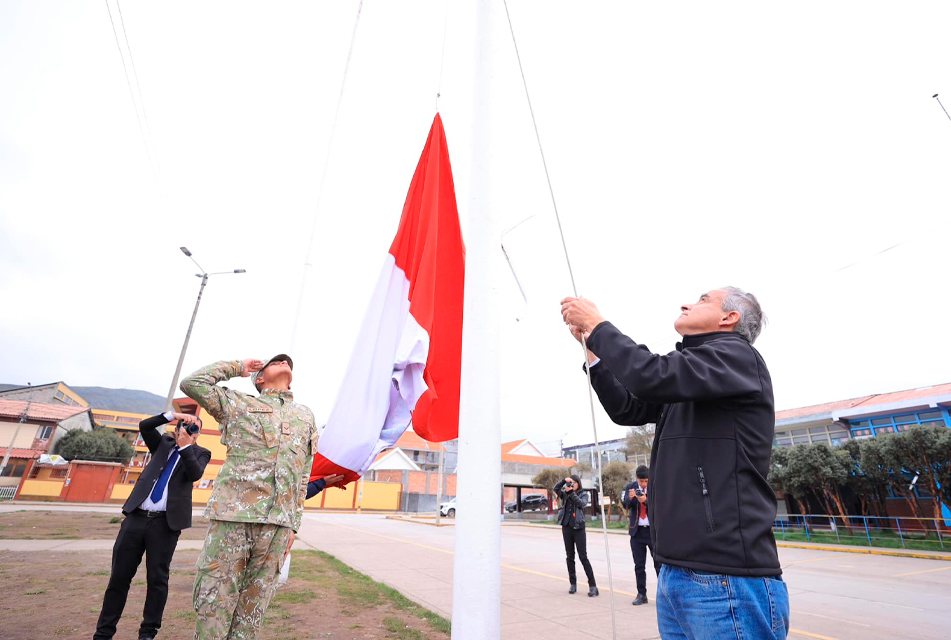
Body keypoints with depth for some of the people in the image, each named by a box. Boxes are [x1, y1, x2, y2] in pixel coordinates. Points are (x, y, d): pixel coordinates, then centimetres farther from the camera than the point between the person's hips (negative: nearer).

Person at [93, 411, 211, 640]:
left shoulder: (200, 453, 5)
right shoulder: (164, 443, 14)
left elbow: (194, 474, -13)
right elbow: (144, 426, 1)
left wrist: (185, 446, -15)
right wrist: (173, 415, -9)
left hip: (165, 522, -3)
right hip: (136, 517, 3)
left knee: (157, 579, 3)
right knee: (119, 577, 9)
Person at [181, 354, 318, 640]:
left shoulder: (306, 417, 17)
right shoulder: (239, 403, 12)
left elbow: (303, 477, 16)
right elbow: (192, 383, 2)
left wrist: (293, 525, 12)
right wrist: (237, 367, 11)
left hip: (278, 524, 3)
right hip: (234, 515, -2)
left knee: (253, 608, 8)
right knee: (214, 601, 1)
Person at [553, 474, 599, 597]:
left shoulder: (583, 495, 3)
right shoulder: (565, 494, 9)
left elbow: (582, 504, -17)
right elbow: (555, 489, -8)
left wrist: (572, 492, -21)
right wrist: (564, 481, -19)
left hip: (578, 528, -3)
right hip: (566, 527, 3)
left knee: (583, 557, -5)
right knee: (569, 557, 8)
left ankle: (592, 585, 1)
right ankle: (573, 583, 19)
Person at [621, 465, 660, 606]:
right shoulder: (630, 487, 0)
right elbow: (625, 505, -10)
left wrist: (646, 501, -29)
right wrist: (629, 498, -31)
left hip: (654, 530, -2)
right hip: (637, 531, 3)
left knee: (659, 563, 0)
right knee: (639, 565, 10)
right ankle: (641, 594, 19)